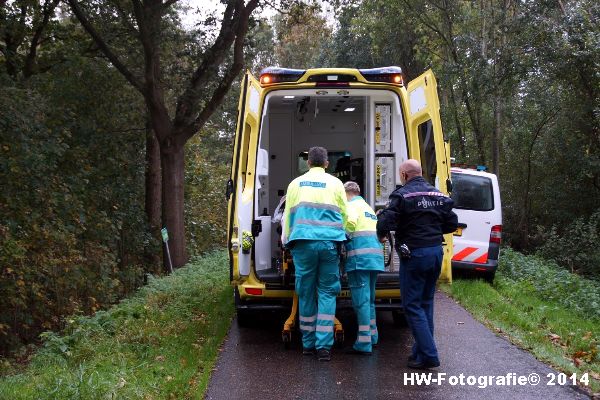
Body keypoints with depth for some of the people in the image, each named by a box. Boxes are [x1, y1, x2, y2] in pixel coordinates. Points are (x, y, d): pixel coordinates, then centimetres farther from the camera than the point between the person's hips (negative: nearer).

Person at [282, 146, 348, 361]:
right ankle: (324, 346, -4)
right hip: (330, 242, -1)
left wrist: (288, 242, 24)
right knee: (327, 292, 3)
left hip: (303, 242, 1)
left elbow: (288, 216, 16)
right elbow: (345, 215, 13)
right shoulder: (335, 183, 11)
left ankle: (308, 344, 16)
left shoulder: (296, 183, 14)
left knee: (306, 292, 9)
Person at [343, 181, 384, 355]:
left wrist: (344, 237, -3)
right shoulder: (368, 207, 25)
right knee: (369, 298, 20)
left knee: (361, 300, -9)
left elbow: (350, 223, -20)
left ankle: (364, 344, -11)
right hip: (375, 256, 9)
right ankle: (372, 336, 30)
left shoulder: (351, 205, -2)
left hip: (360, 257, -9)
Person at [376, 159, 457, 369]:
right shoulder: (438, 195, 10)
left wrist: (381, 235, 3)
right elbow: (452, 223, 12)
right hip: (436, 252, 7)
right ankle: (421, 351, 23)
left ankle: (428, 355, -7)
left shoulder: (402, 195, -10)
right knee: (426, 303, 17)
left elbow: (385, 222, -18)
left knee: (412, 305, -1)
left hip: (415, 254, -7)